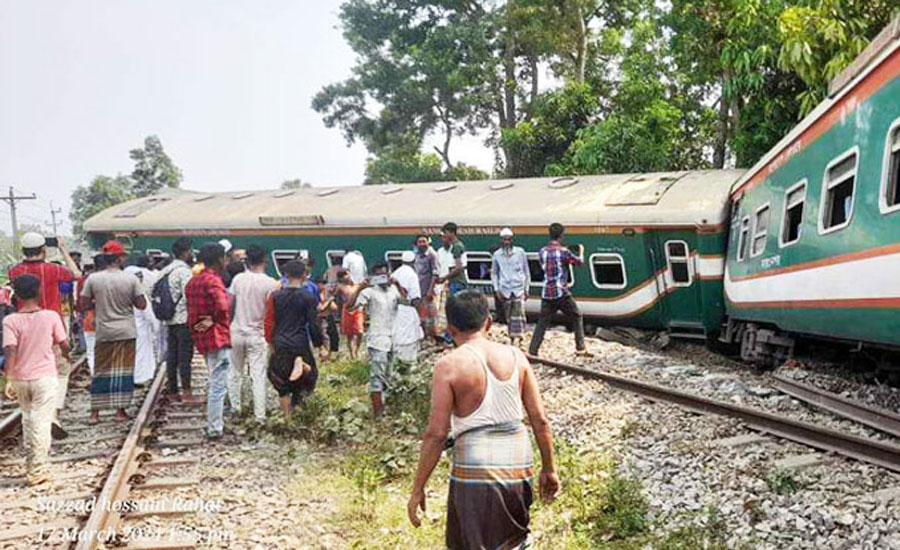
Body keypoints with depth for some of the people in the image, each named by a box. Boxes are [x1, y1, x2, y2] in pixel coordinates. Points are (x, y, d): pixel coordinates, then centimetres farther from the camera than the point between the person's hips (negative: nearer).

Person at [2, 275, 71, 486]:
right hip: (44, 377, -2)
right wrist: (65, 354, 22)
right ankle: (37, 470, -4)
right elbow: (64, 345, -1)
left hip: (20, 379, 2)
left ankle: (32, 462, 28)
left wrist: (8, 380, -14)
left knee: (28, 418, 20)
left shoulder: (10, 320, -7)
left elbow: (10, 351, -15)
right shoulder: (51, 316, -7)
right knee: (41, 421, -1)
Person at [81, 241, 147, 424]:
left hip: (103, 332, 1)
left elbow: (86, 304, -1)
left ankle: (95, 413, 11)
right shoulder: (131, 279, -7)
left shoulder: (93, 279, -4)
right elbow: (142, 305, -6)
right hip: (126, 332, -1)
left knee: (101, 371, 10)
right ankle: (120, 411, 9)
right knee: (123, 371, 7)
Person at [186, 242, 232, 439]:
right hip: (217, 337, -9)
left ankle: (215, 423, 30)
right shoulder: (213, 281, -16)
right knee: (218, 384, -4)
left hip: (201, 338, 10)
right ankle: (214, 428, -1)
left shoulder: (193, 281, 13)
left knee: (213, 382, 22)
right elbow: (223, 307, -31)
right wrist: (217, 320, -13)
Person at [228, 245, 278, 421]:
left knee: (235, 372, 17)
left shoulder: (238, 278, -2)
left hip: (237, 332, 3)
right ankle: (260, 415, 2)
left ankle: (235, 408, 26)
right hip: (257, 335, -3)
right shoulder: (270, 283, -11)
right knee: (258, 376, 1)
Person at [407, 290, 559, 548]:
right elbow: (540, 420, 4)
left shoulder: (449, 366, -8)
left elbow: (436, 433, -11)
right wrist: (549, 469, 15)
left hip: (476, 468, -4)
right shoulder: (515, 357, 3)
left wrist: (417, 489, -4)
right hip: (518, 465, 5)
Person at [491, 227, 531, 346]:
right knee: (508, 316, 5)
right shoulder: (497, 255, 6)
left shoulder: (520, 252, 2)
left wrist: (526, 288, 5)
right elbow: (494, 273, 13)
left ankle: (518, 336, -12)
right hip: (504, 289, 2)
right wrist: (496, 289, 4)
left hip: (519, 288, -2)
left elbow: (526, 271, 8)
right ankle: (512, 338, 14)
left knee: (518, 313, -14)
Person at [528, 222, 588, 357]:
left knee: (542, 323, 8)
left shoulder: (542, 252, 4)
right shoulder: (563, 252, -10)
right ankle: (580, 348, 14)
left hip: (546, 294, 4)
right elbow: (579, 261, 4)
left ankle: (532, 352, 2)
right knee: (577, 318, 14)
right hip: (561, 293, -4)